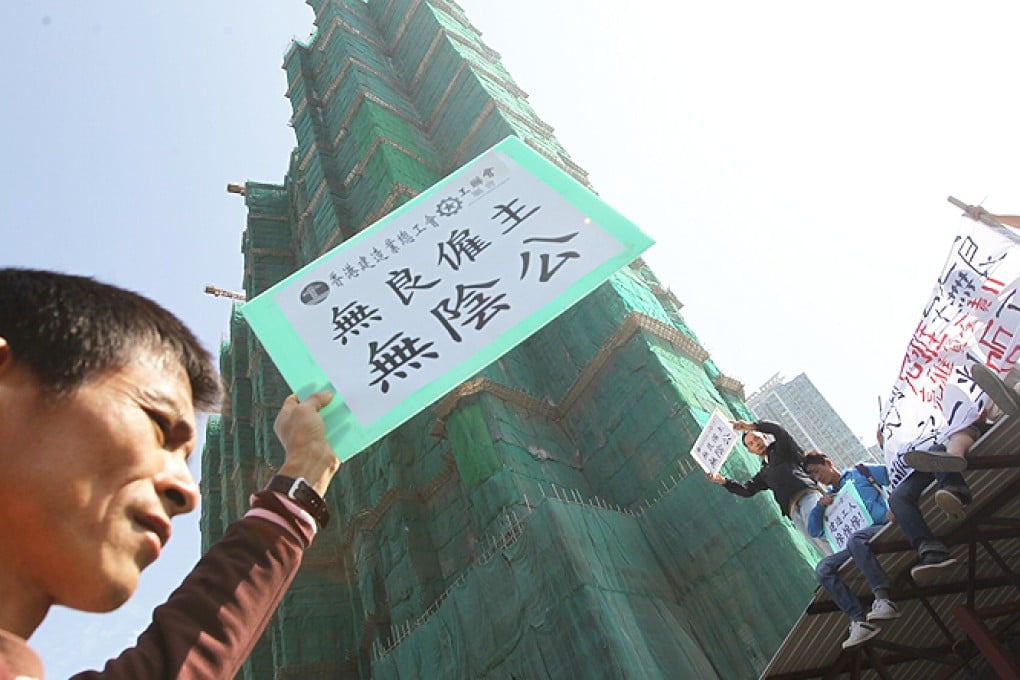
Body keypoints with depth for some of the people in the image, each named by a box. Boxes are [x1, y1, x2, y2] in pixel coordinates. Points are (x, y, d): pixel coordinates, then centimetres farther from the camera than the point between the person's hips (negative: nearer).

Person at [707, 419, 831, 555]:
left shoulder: (781, 448, 19)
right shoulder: (764, 473, 31)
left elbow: (778, 429, -1)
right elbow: (747, 490, 19)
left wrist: (751, 426, -1)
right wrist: (723, 481, 8)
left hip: (807, 494, -5)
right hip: (793, 509, 5)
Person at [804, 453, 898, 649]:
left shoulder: (859, 472, 17)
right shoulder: (830, 499, 28)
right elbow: (814, 531, 23)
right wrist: (819, 506, 9)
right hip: (858, 545, 5)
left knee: (855, 539, -38)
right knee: (823, 569, -19)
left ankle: (883, 599, -42)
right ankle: (858, 621, -30)